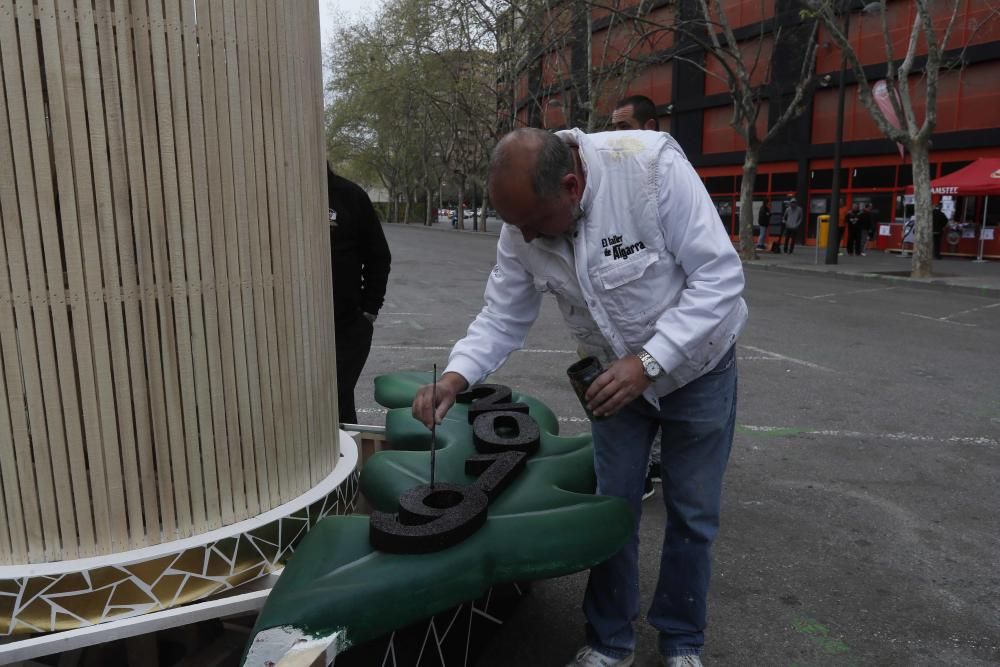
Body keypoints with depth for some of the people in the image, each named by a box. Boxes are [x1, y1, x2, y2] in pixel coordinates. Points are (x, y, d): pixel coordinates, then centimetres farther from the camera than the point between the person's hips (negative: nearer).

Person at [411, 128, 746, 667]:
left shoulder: (652, 165, -31)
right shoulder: (521, 227, -16)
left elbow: (720, 276, -28)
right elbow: (503, 318, -7)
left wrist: (648, 362, -34)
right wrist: (456, 376, -24)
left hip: (696, 363, -3)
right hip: (616, 375, 3)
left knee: (691, 513, 8)